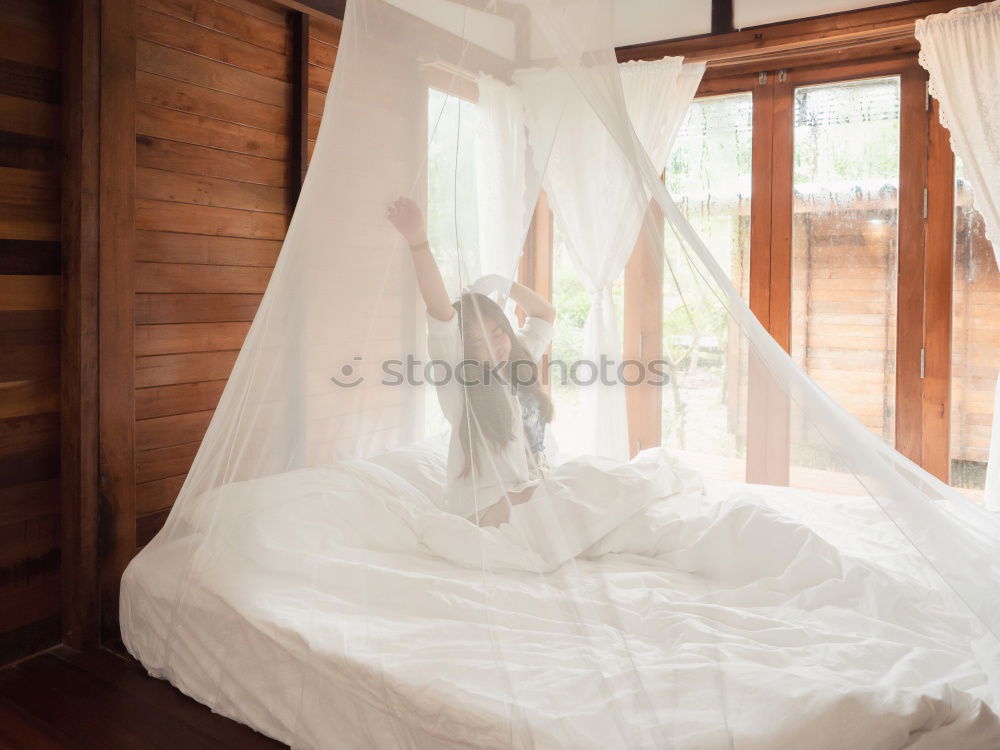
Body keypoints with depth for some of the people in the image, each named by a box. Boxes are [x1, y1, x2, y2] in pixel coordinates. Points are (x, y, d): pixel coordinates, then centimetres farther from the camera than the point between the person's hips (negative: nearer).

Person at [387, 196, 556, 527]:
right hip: (491, 506, -7)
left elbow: (546, 314, 25)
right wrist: (418, 243, -40)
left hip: (533, 490, 7)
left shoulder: (517, 359, 9)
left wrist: (504, 285, 13)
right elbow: (440, 314, -27)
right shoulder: (458, 375, -11)